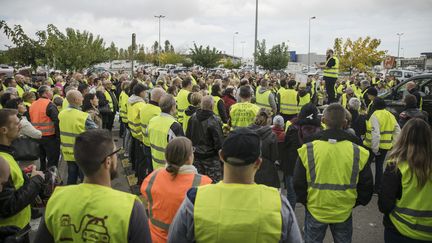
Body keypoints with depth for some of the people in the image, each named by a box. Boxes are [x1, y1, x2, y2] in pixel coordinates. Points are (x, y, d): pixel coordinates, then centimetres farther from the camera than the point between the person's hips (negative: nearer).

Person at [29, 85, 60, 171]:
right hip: (50, 137, -7)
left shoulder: (33, 105, 6)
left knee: (42, 160, 20)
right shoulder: (50, 105, -15)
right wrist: (59, 137, -14)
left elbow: (31, 121, 12)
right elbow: (56, 122, -21)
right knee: (52, 162, 1)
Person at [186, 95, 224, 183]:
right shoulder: (215, 121, -20)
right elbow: (219, 142, -18)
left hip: (196, 156, 6)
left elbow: (188, 136, 9)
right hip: (211, 158, -6)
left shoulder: (193, 117, 0)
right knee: (214, 182, 4)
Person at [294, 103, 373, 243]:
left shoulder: (308, 149, -15)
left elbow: (299, 184, -7)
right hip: (344, 213, 1)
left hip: (315, 211, -1)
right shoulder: (358, 152, -11)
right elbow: (366, 186, -1)